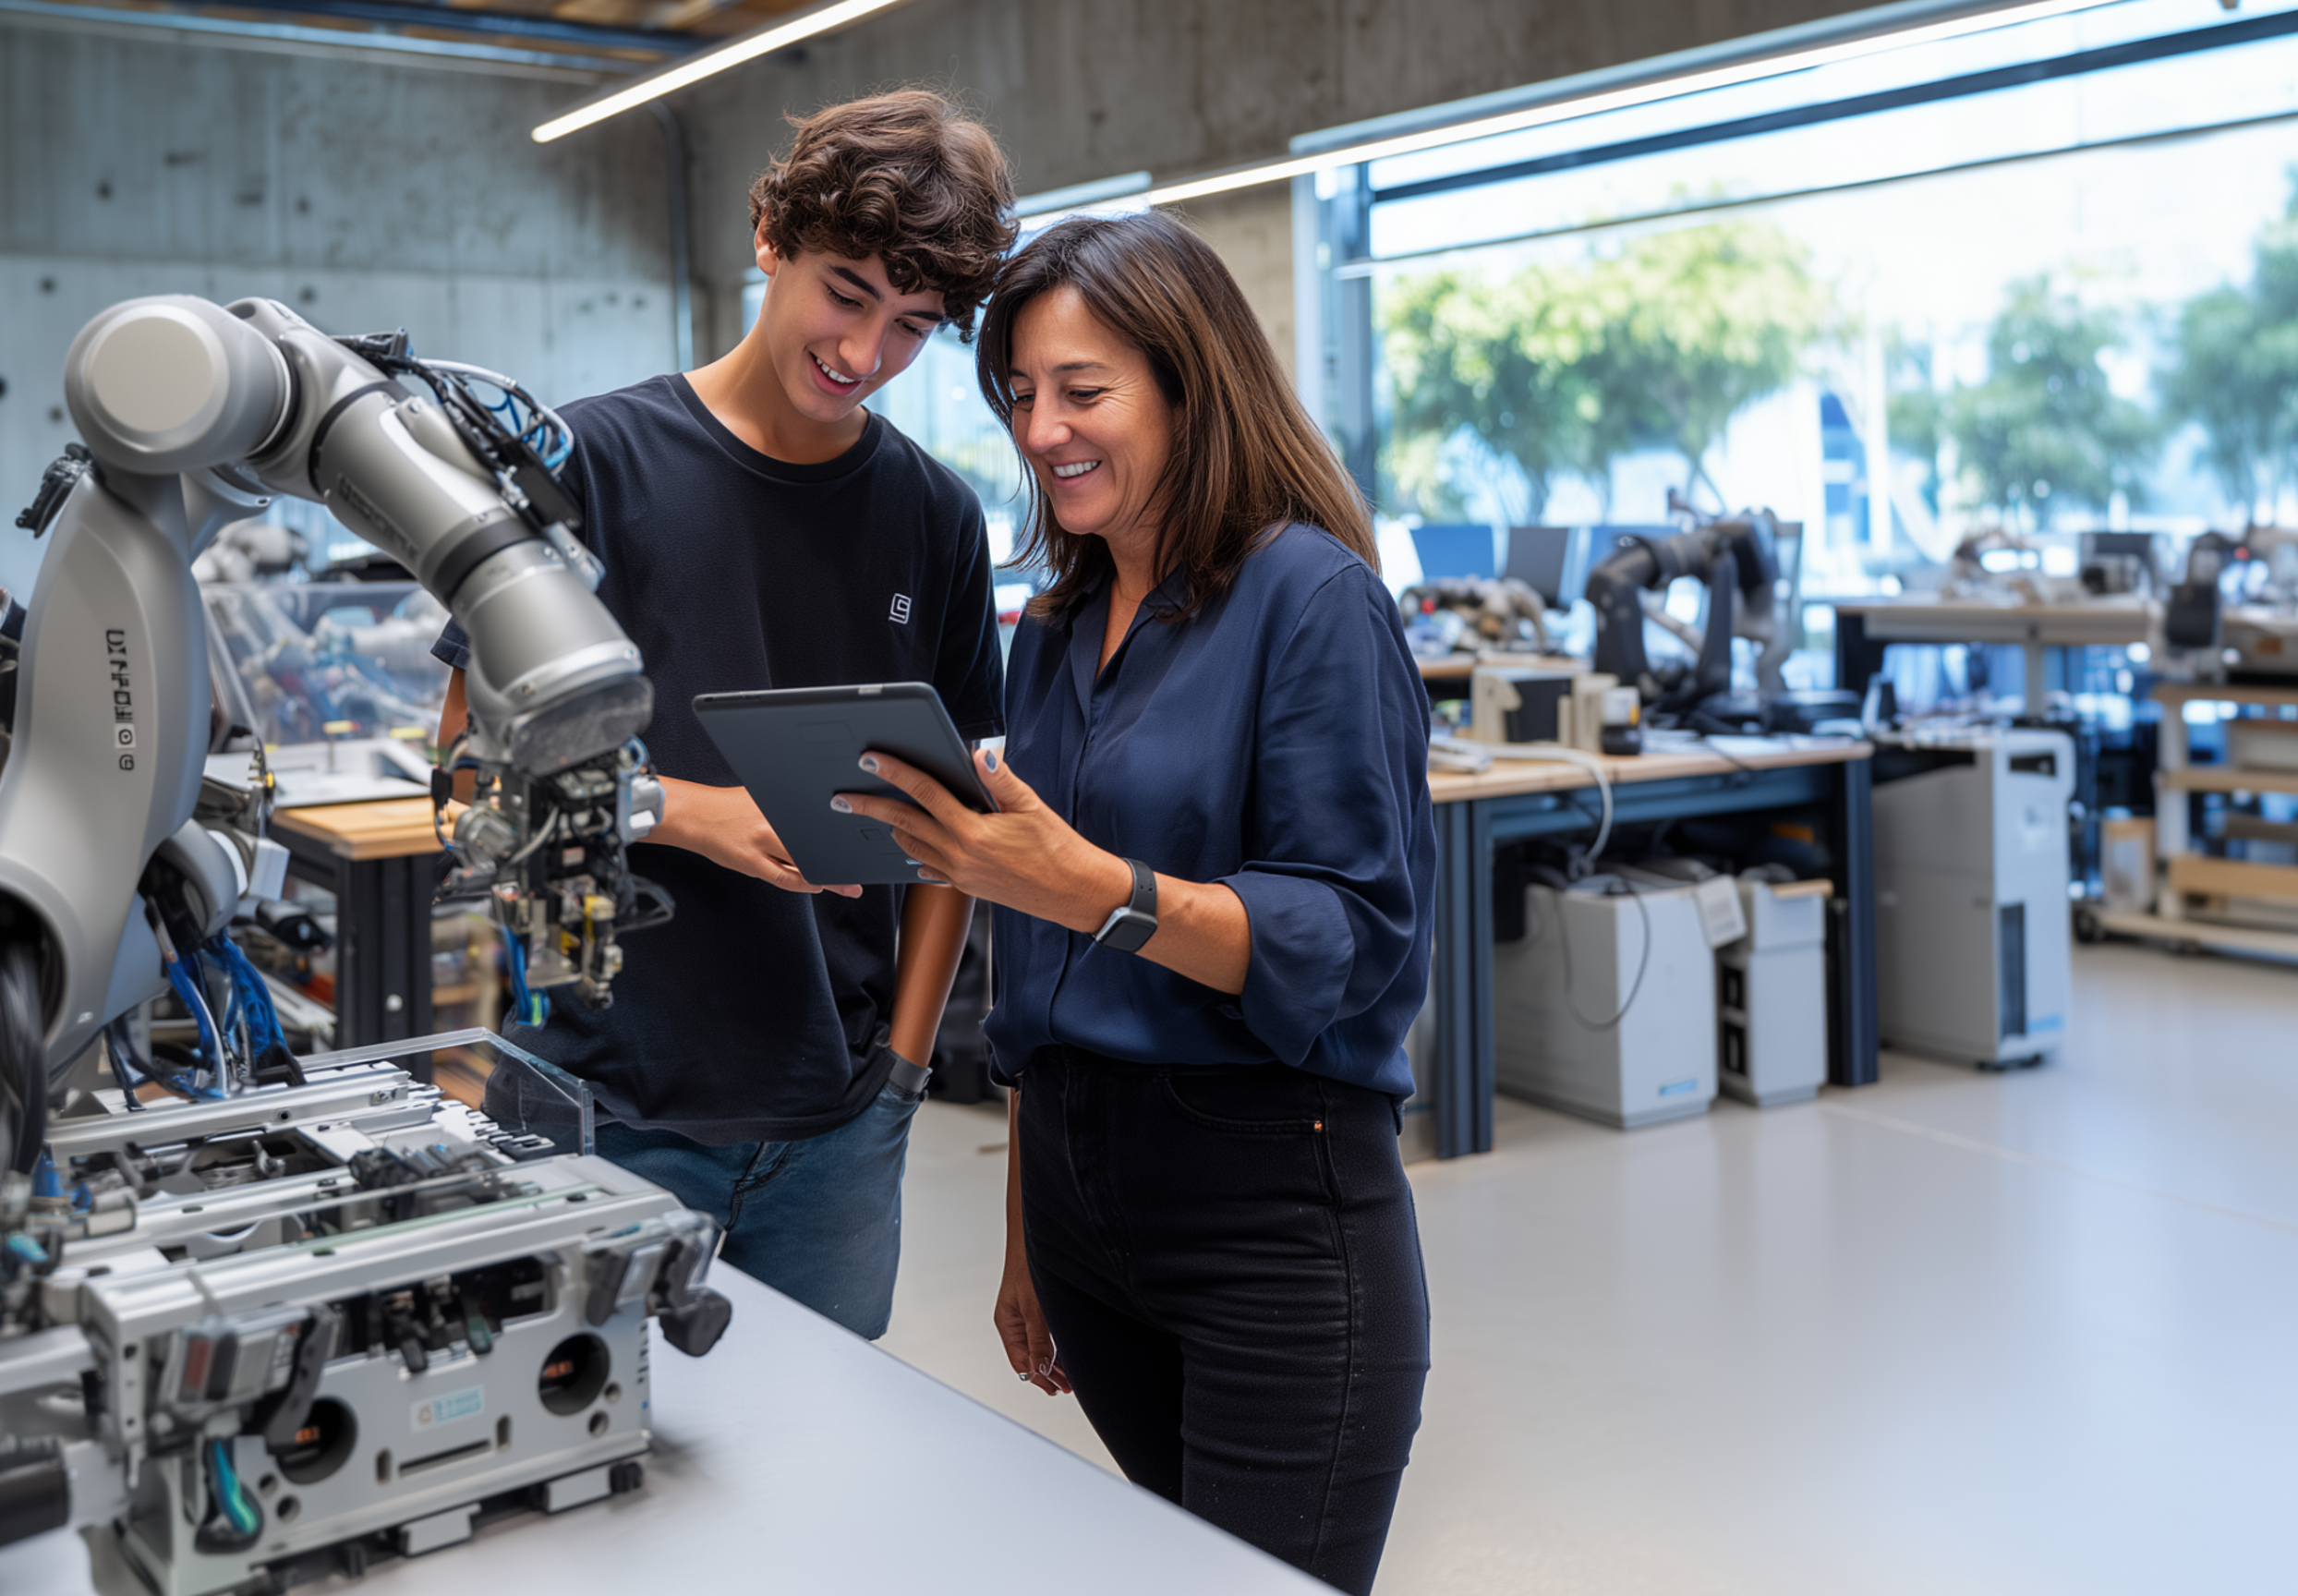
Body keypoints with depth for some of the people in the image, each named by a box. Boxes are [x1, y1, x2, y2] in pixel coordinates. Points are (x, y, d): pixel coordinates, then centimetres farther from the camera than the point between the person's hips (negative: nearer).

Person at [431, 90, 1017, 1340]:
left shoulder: (935, 516, 5)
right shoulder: (592, 462, -5)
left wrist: (905, 1054, 3)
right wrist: (694, 814, -18)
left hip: (836, 1124, 3)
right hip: (607, 1108, -3)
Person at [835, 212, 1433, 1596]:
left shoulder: (1311, 598, -10)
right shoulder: (1056, 633, 12)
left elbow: (1352, 938, -16)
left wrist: (1099, 890, -30)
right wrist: (1027, 1240, 19)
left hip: (1271, 1201, -7)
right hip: (1084, 1191, 7)